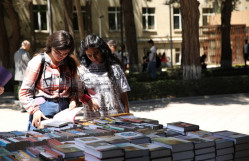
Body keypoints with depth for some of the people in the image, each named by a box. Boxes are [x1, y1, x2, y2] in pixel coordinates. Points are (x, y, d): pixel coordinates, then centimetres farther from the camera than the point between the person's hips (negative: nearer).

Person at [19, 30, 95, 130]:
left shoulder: (71, 63, 9)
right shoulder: (38, 62, -4)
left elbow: (74, 88, 18)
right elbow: (24, 92, -4)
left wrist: (73, 100, -2)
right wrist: (34, 110, -15)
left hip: (65, 109, 3)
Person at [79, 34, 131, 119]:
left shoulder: (114, 67, 3)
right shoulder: (83, 70, 5)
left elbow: (123, 93, 5)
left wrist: (127, 115, 3)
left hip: (115, 115, 0)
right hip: (92, 117, 1)